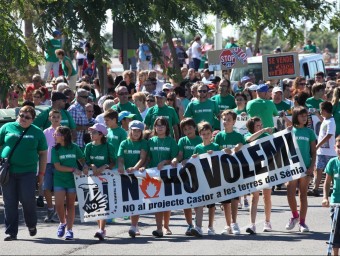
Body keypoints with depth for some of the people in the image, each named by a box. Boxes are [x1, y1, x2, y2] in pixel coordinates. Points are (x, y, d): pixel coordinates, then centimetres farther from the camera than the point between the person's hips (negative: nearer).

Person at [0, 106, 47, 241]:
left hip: (27, 172, -1)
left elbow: (43, 154, 11)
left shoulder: (37, 132, 9)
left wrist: (41, 173, 7)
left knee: (28, 199, -8)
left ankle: (32, 225, 19)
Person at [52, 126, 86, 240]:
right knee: (59, 204, -8)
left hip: (72, 179, 0)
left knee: (70, 204, 3)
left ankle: (69, 230, 8)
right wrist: (73, 169, -16)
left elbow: (81, 159, 13)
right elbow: (58, 166, -9)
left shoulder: (74, 147, -1)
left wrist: (85, 166, -10)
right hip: (59, 180, 0)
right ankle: (62, 223, 20)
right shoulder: (55, 149, -3)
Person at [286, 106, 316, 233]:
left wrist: (312, 167, -5)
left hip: (305, 167, 0)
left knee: (303, 194, 4)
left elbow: (313, 152, 7)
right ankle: (295, 216, 18)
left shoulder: (309, 132, 5)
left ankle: (302, 222, 10)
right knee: (290, 193, -6)